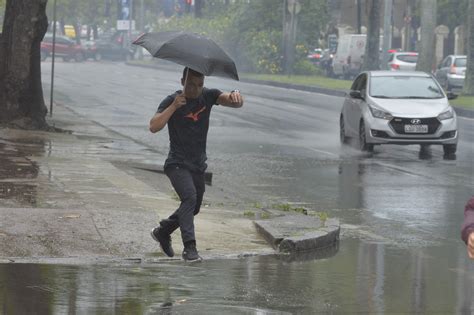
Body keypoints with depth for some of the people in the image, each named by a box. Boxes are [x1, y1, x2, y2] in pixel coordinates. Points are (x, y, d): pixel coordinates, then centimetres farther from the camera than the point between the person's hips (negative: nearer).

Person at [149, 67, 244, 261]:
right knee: (189, 196, -28)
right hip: (177, 164, -6)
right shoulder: (172, 101, -12)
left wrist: (235, 95, -37)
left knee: (193, 208, 16)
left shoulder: (208, 96, 0)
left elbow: (236, 104, -13)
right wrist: (173, 107, -32)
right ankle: (189, 248, -31)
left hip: (198, 165, 6)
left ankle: (162, 232, 41)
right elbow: (154, 127, -23)